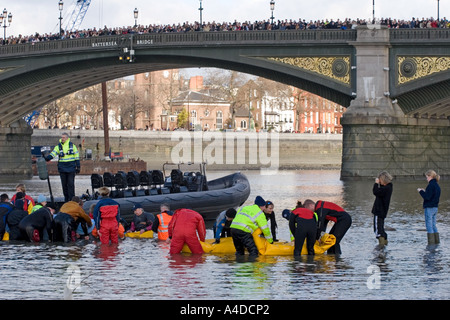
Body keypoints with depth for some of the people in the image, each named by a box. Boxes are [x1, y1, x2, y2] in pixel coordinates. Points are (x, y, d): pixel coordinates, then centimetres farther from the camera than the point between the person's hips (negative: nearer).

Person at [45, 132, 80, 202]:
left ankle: (72, 199, -4)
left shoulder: (72, 145, 3)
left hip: (71, 168, -2)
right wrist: (46, 158, -24)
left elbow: (77, 156, 8)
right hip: (62, 169, 2)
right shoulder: (58, 146, 5)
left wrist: (78, 167, 6)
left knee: (71, 184, -6)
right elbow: (53, 154, -5)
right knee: (64, 184, 6)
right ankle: (66, 198, 16)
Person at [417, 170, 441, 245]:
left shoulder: (431, 185, -16)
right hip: (435, 207, 9)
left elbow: (427, 197, -20)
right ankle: (437, 241, 18)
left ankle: (431, 243, -6)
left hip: (429, 208, -9)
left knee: (429, 225, -5)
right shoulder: (437, 185, 12)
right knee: (433, 225, 15)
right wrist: (425, 192, 15)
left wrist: (421, 191, -6)